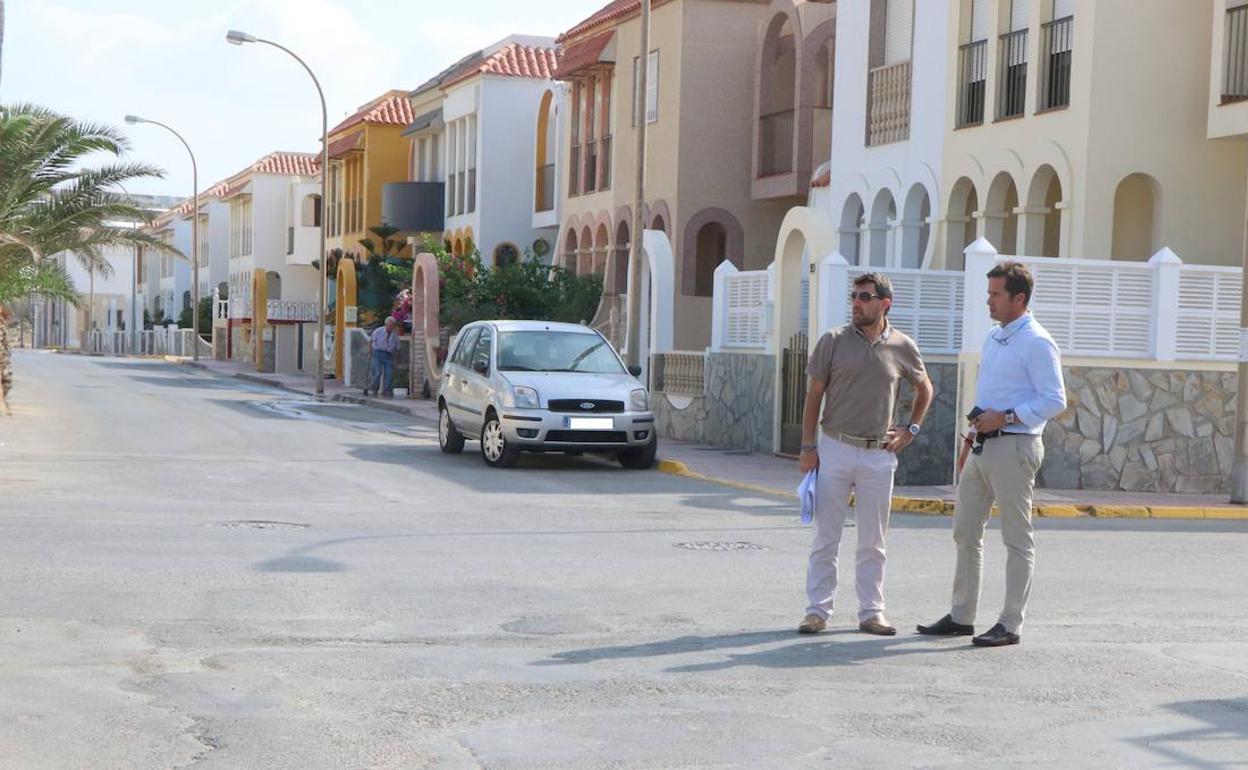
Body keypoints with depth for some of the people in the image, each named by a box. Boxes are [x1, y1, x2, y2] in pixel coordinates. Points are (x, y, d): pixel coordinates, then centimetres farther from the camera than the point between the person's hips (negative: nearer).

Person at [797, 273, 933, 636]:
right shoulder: (834, 341, -1)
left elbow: (924, 389, 20)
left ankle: (871, 612, 13)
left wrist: (911, 429, 9)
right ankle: (817, 610, 6)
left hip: (879, 454, 1)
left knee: (873, 541, 7)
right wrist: (808, 446, -3)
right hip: (835, 448, -1)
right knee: (826, 536, 1)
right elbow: (814, 395, 1)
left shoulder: (903, 346, 2)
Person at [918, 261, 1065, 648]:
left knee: (1017, 538, 0)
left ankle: (1010, 624, 4)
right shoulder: (993, 338, 16)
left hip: (1013, 446, -9)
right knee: (965, 532, 11)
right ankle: (961, 616, 19)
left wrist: (1004, 417, -19)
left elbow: (1055, 401, -16)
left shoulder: (1036, 343, -11)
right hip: (983, 446, 9)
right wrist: (976, 430, 15)